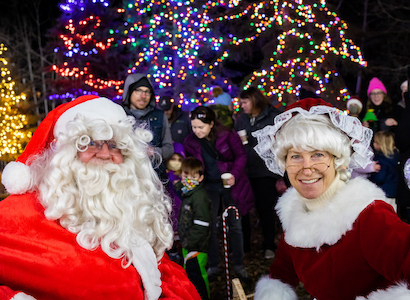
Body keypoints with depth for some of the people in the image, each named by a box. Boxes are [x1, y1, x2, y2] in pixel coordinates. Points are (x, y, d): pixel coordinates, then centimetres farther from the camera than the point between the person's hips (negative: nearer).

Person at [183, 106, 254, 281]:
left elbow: (241, 156, -5)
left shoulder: (227, 135, -13)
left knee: (235, 225, 6)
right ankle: (213, 266, 19)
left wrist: (235, 175, -17)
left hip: (230, 185, -1)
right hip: (209, 187, 2)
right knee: (211, 228, 4)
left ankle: (239, 265, 20)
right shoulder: (190, 142, -4)